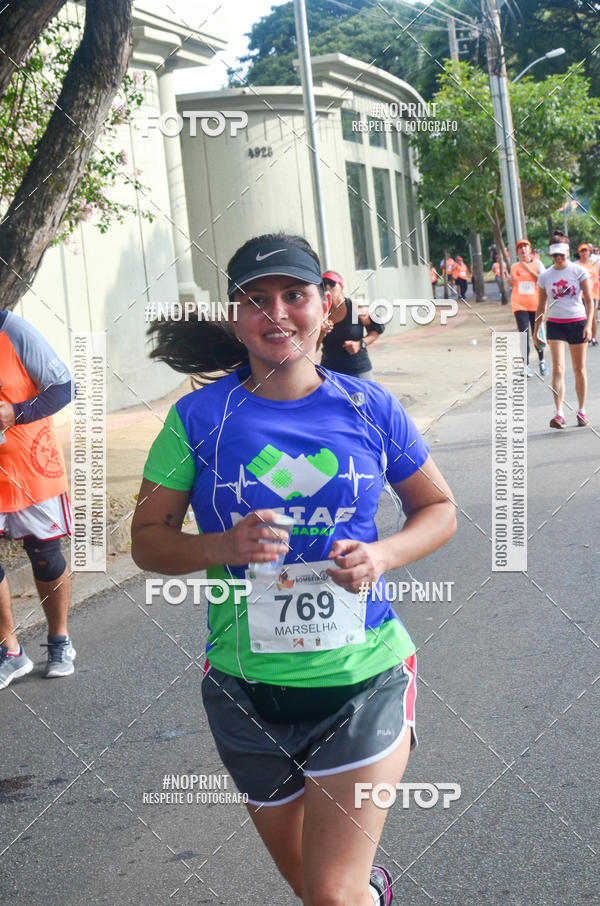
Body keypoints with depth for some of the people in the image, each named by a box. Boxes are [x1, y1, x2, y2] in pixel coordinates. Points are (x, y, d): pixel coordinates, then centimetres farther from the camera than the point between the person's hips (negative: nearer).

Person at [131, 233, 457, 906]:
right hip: (248, 690, 1)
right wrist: (222, 547, -20)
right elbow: (147, 540, 0)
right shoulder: (199, 417, -5)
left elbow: (438, 509, 9)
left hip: (362, 678, -1)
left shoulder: (368, 408, -2)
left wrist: (382, 555, -11)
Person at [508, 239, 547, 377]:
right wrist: (510, 281, -1)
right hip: (519, 304, 1)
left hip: (535, 304, 0)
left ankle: (541, 361, 30)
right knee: (524, 334, -12)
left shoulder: (537, 264, 3)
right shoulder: (514, 267, 9)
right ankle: (526, 365, -13)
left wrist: (529, 269, -17)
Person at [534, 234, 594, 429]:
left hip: (577, 323, 0)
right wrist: (536, 331, 12)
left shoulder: (579, 272, 0)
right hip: (555, 325, 0)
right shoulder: (545, 276, 5)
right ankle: (559, 414, -17)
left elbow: (589, 301, -1)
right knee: (558, 369, -13)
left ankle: (581, 411, 18)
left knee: (579, 369, 7)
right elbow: (541, 305, 13)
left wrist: (588, 325, -13)